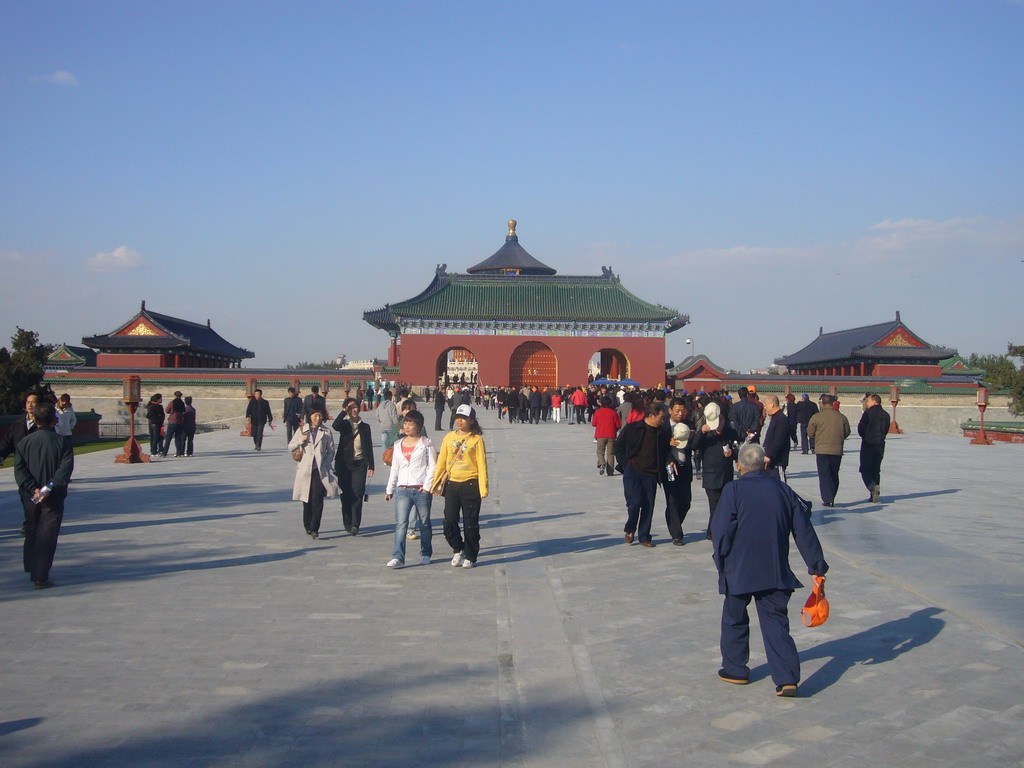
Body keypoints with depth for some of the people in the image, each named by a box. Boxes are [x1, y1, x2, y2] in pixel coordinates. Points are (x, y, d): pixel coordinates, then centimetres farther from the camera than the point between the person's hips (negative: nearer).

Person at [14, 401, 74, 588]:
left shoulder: (24, 442, 1)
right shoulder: (61, 442, -8)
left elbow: (19, 469, -6)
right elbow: (66, 468, -17)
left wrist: (32, 489, -12)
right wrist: (51, 487, -20)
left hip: (30, 497, 3)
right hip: (53, 499, -3)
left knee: (31, 534, 20)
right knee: (46, 537, 0)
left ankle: (32, 571, 30)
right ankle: (40, 577, -4)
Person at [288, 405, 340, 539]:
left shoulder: (326, 432, 6)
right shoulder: (302, 430, 9)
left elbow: (331, 451, 6)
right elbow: (290, 447, 10)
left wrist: (326, 465, -6)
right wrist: (301, 441, -7)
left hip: (320, 471, -2)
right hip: (305, 470, 2)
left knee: (317, 500, -11)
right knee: (307, 500, 8)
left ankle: (314, 529, -11)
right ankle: (308, 527, 23)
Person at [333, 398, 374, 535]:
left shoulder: (365, 427, 8)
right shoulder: (344, 424, 3)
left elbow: (369, 447, 10)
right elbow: (335, 426, -22)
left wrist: (371, 466, 6)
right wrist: (344, 411, -14)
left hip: (360, 463, 0)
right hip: (344, 463, 0)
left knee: (357, 493, -11)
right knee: (346, 494, 5)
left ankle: (355, 525, -13)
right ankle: (348, 524, 16)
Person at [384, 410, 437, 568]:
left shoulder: (426, 443, 1)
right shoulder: (398, 445, 15)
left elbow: (432, 466, -4)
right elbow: (394, 469, 20)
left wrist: (427, 486, -12)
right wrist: (389, 489, 18)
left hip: (421, 490, -3)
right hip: (402, 489, 3)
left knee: (424, 523, 8)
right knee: (401, 523, -10)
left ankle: (425, 554, 23)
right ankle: (398, 557, -16)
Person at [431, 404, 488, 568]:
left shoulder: (476, 439, -3)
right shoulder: (449, 437, 8)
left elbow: (482, 464, -5)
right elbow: (441, 462, 11)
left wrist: (483, 488, -9)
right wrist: (434, 483, 9)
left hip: (470, 485, -4)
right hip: (452, 484, 4)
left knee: (470, 524, 3)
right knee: (449, 521, 1)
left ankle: (470, 557, 16)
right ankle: (458, 550, 24)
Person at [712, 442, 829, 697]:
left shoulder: (733, 491, -8)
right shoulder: (783, 491, 4)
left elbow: (721, 532, -11)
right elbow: (804, 533, 5)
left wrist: (722, 564, 3)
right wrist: (817, 567, 11)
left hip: (739, 571, -3)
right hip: (776, 573, 3)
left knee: (734, 619, 17)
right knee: (776, 622, 7)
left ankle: (735, 670, 28)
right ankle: (787, 678, -4)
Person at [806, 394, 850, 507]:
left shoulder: (816, 417, -8)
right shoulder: (841, 417, -1)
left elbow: (810, 433, 0)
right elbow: (847, 432, 8)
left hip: (822, 451, -3)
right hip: (837, 451, 3)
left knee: (824, 475, 2)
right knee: (834, 475, 15)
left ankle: (827, 499, -6)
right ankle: (831, 499, 21)